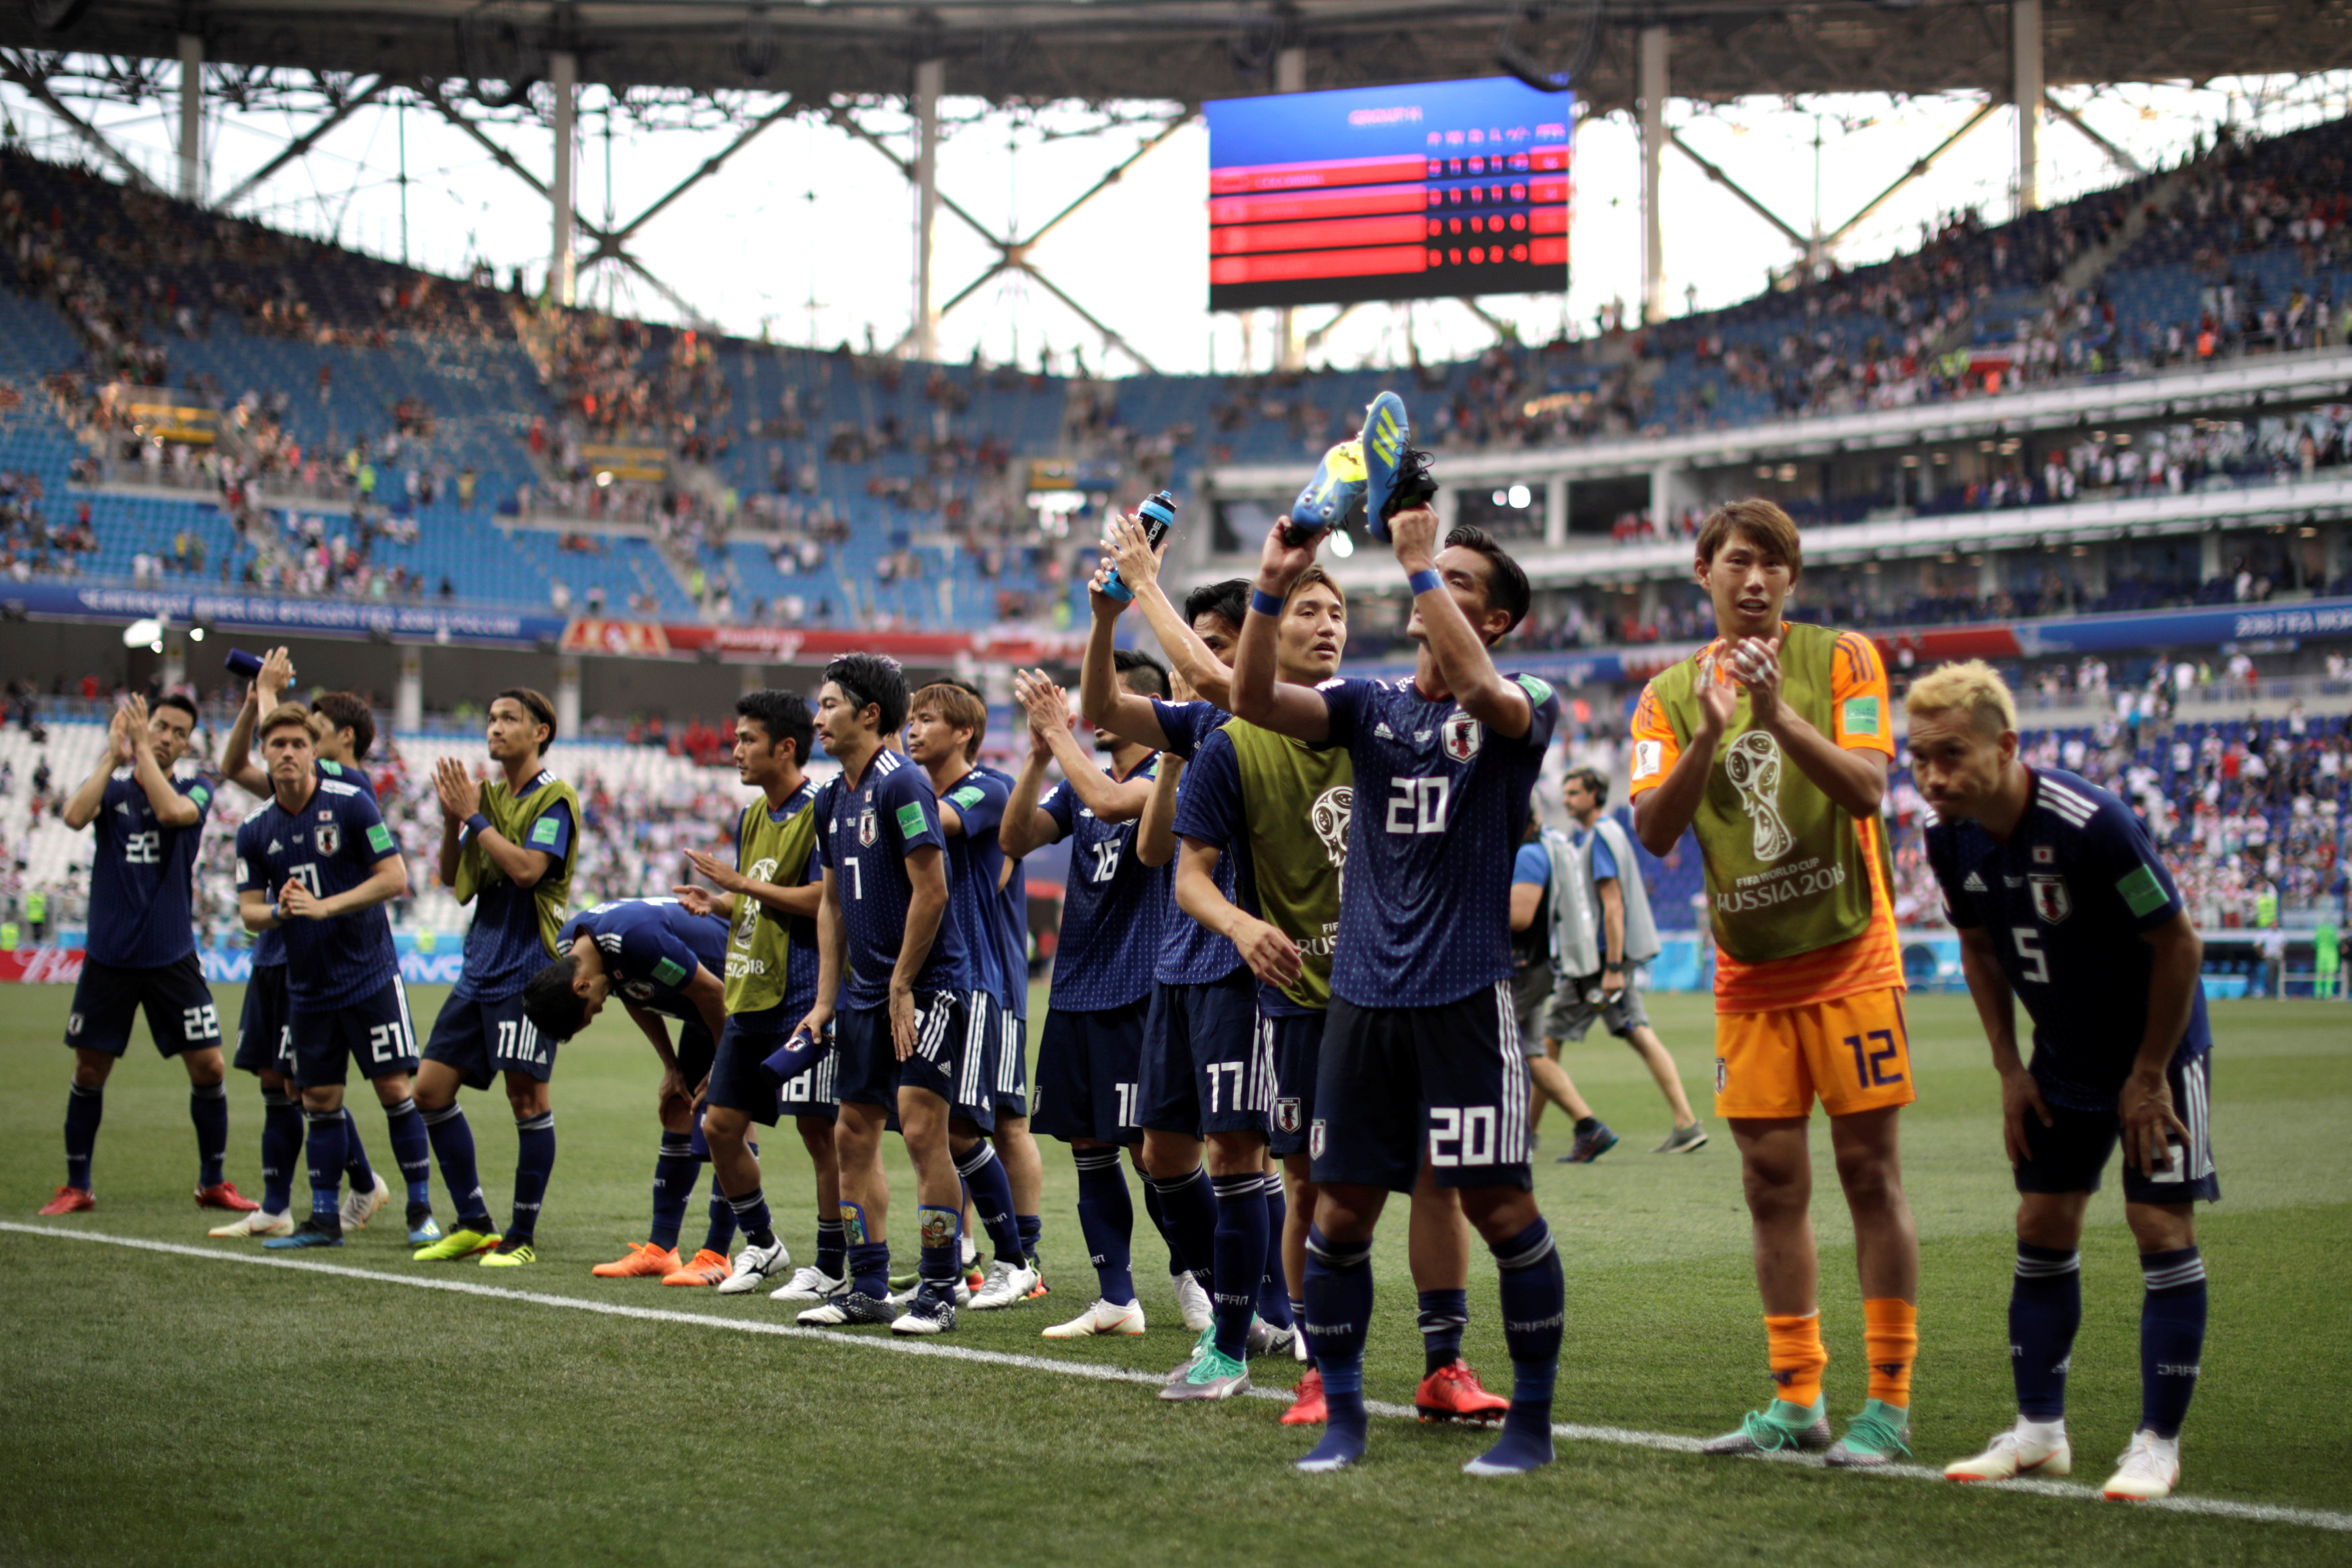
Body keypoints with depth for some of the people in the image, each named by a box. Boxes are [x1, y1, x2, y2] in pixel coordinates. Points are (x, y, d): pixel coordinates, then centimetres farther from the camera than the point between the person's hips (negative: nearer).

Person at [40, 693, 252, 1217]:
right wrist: (113, 756, -18)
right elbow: (74, 815, -18)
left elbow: (172, 811, -21)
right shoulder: (111, 786, 4)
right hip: (108, 955, 0)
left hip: (172, 958, 0)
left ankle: (212, 1183, 12)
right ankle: (76, 1187, 18)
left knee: (208, 1067, -3)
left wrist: (142, 749, -17)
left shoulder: (194, 791, 2)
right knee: (89, 1071, 5)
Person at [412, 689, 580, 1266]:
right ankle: (473, 1225, 14)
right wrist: (451, 818, 0)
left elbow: (527, 868, -20)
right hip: (480, 970, 8)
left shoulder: (554, 798, -6)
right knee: (431, 1088, 5)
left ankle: (523, 1237, 6)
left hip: (529, 971, -8)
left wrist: (472, 816, -14)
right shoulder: (487, 794, 15)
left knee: (527, 1098, -4)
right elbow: (453, 881, 14)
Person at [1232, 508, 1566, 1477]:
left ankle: (1532, 1415, 11)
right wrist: (1271, 590, -18)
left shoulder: (1522, 708, 1)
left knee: (1499, 1205, -3)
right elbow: (1254, 699, -4)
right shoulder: (1369, 704, 12)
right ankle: (1341, 1413, 16)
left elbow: (1483, 689, -23)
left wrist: (1420, 564, -23)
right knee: (1341, 1209, 4)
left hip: (1467, 996, -4)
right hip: (1363, 993, 4)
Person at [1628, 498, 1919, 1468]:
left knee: (1870, 1174, -3)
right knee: (1772, 1185, 5)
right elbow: (1653, 831, -6)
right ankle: (1795, 1403, 12)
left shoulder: (1841, 658, -2)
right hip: (1748, 976, 3)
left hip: (1849, 960, -3)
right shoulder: (1671, 694, 6)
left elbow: (1866, 790, -13)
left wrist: (1780, 715, -26)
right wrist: (1707, 736, -20)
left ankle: (1890, 1403, 2)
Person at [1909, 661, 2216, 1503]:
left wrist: (2148, 1076, -16)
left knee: (2161, 1227, -8)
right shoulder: (1950, 838, -11)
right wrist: (2009, 1069, 3)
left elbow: (2178, 945, -22)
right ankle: (2040, 1432, 15)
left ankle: (2158, 1443, 0)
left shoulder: (2090, 824, -31)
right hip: (2064, 1058, 6)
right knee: (2043, 1227, 6)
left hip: (2156, 1052, -6)